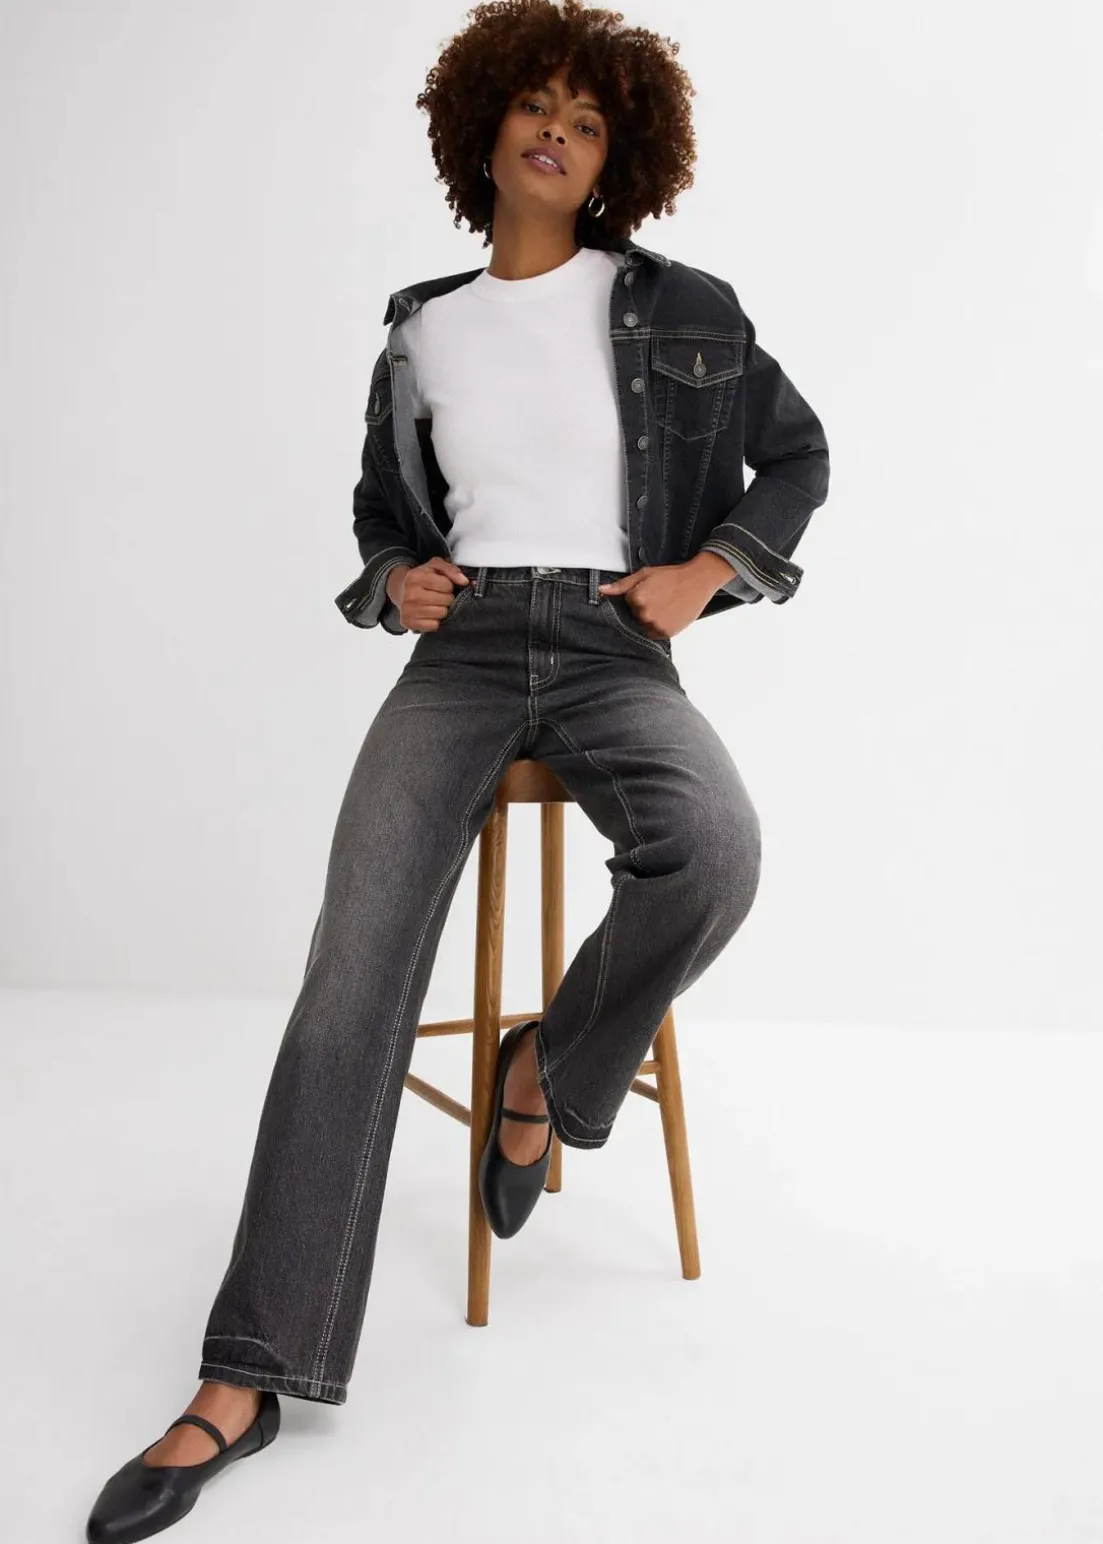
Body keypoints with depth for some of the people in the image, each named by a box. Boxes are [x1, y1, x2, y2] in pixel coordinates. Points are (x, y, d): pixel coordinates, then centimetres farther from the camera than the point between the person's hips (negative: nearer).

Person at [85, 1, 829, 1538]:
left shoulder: (677, 309, 9)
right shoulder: (421, 339, 15)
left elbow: (798, 456, 17)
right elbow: (381, 517, 27)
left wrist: (708, 571, 2)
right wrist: (395, 584, 4)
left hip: (614, 646, -1)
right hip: (463, 646, 1)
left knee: (712, 849, -36)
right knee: (353, 968, -19)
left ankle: (549, 1061, -3)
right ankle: (248, 1379, -14)